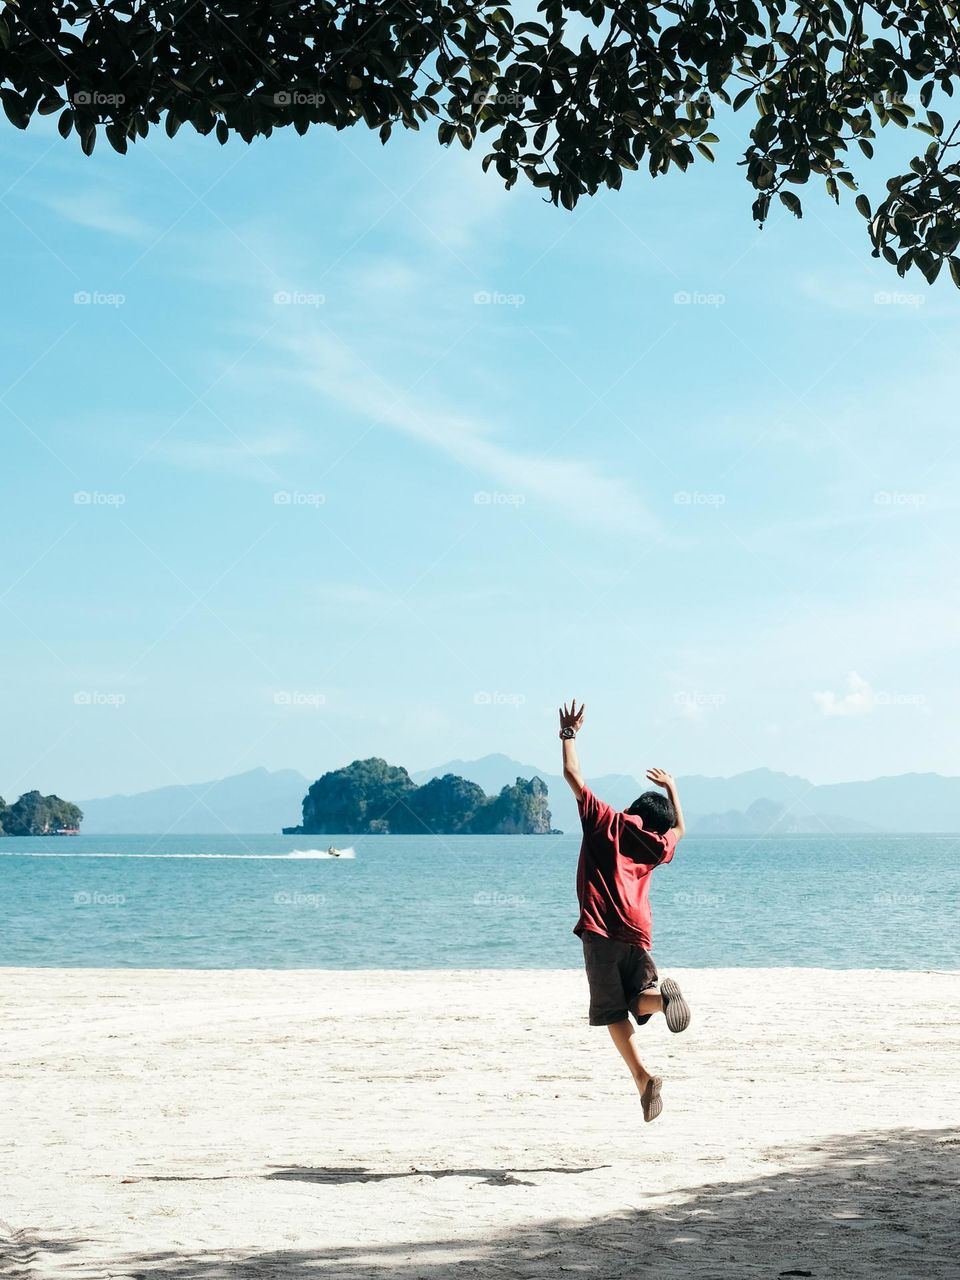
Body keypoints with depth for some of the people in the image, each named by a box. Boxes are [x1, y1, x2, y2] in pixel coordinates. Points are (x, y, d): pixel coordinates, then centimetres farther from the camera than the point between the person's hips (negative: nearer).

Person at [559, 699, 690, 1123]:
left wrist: (569, 733, 20)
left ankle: (643, 1077, -20)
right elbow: (679, 829, 41)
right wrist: (672, 787, 51)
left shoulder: (605, 822, 9)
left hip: (601, 930, -3)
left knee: (612, 1009, -4)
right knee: (641, 999, 9)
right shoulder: (655, 845, 18)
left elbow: (573, 775, 9)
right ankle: (661, 994, -27)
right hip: (638, 934, 3)